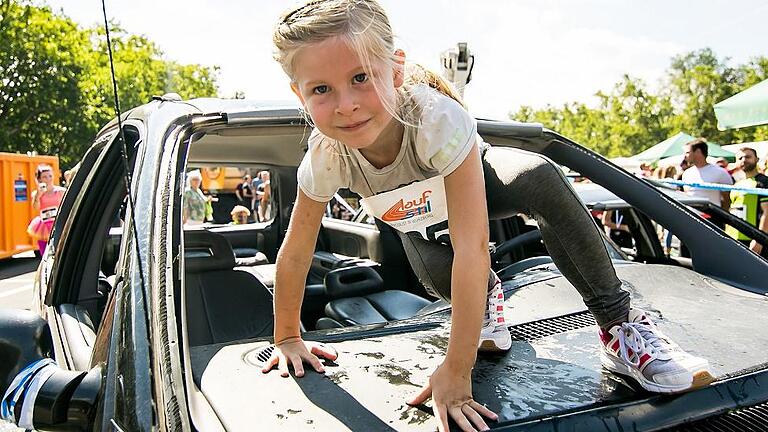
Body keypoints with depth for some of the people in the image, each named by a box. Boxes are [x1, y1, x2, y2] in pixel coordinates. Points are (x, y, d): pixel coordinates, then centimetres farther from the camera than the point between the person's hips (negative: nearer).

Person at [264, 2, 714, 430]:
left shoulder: (438, 119, -43)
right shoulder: (325, 159, -32)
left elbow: (473, 247, -46)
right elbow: (296, 253, -20)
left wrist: (456, 370, -46)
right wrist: (288, 338, -12)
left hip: (475, 180, -2)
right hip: (419, 221, 3)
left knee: (540, 177, -36)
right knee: (437, 275, -31)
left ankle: (620, 324, -22)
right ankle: (488, 297, 8)